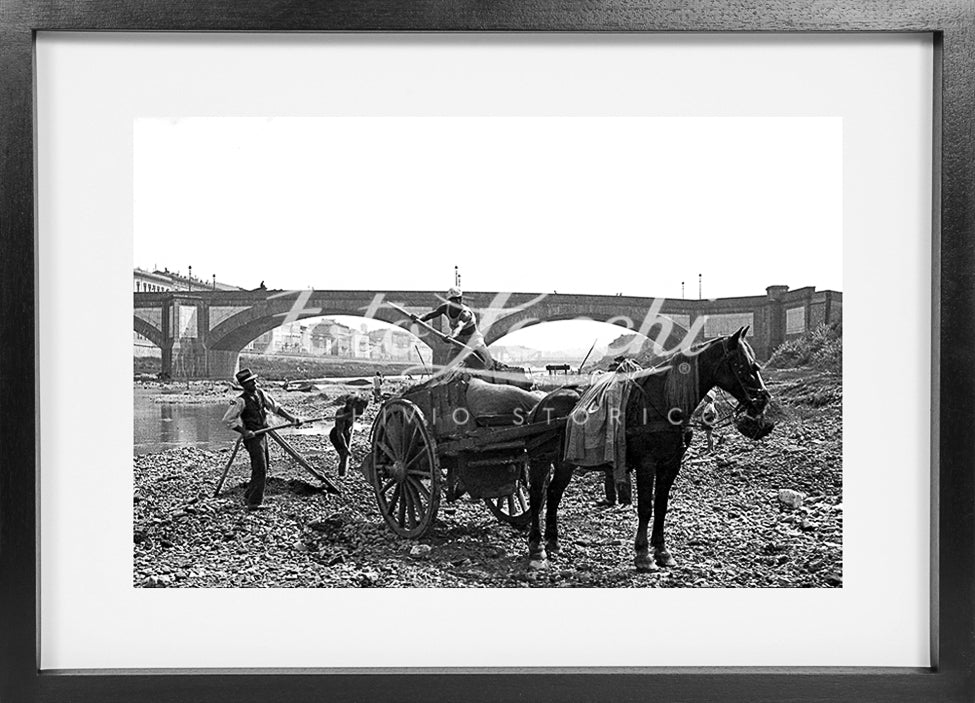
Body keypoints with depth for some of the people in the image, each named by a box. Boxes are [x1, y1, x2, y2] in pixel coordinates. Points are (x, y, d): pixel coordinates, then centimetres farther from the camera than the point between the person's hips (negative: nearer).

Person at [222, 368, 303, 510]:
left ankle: (249, 496, 28)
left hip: (263, 435, 8)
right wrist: (243, 431, -21)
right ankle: (254, 503, -6)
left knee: (263, 470, 14)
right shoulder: (241, 401, -16)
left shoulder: (260, 393, 6)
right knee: (260, 470, -12)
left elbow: (275, 407, 15)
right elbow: (227, 419, -19)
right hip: (253, 438, -8)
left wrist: (291, 418, 9)